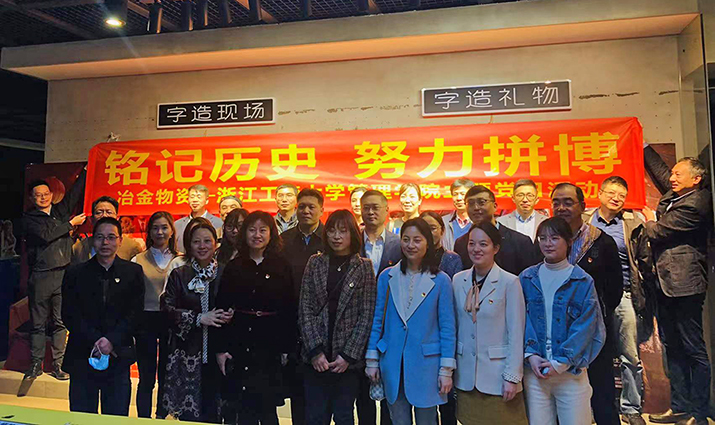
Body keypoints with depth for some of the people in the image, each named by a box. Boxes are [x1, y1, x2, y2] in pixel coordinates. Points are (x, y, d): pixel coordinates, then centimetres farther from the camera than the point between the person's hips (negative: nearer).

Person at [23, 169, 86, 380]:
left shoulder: (62, 210, 15)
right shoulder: (29, 218, 5)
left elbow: (76, 190, 15)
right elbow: (46, 235, -10)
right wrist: (71, 223, -2)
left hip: (63, 273, 2)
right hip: (40, 276, -2)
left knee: (60, 321, 4)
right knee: (38, 322, 4)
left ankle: (57, 364, 10)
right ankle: (36, 364, 15)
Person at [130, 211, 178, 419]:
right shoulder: (138, 260, 3)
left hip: (172, 322, 1)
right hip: (146, 321, 0)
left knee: (166, 378, 11)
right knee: (146, 378, 6)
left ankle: (162, 417, 28)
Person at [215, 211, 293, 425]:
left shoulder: (281, 266, 0)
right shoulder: (234, 267, 4)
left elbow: (288, 309, -1)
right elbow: (221, 309, 3)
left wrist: (286, 347, -3)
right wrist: (220, 348, -2)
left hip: (269, 343, -1)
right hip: (238, 341, 2)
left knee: (266, 406, 3)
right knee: (242, 407, 7)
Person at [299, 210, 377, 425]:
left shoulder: (364, 267, 0)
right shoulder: (315, 263, 4)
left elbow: (367, 315, -4)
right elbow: (305, 309, 0)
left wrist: (348, 355, -9)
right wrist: (315, 351, -8)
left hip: (348, 359, -1)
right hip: (317, 357, 1)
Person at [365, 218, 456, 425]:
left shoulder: (441, 281, -4)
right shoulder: (387, 277, 1)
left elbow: (447, 328, -2)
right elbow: (377, 320, 5)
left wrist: (446, 370, -5)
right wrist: (372, 360, 3)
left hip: (426, 363, -2)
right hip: (392, 364, 2)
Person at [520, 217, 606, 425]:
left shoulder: (583, 281, -2)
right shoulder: (527, 278, 5)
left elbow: (585, 327, -6)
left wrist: (561, 363, -11)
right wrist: (531, 354, -8)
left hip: (570, 370, -2)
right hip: (535, 369, 2)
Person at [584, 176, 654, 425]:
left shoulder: (633, 226, 6)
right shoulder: (584, 223, 5)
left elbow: (645, 264, 8)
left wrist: (647, 301, 5)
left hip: (623, 296, 0)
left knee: (630, 357, 4)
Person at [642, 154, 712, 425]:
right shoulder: (674, 194, 11)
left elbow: (656, 232, -13)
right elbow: (660, 170, 28)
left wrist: (650, 219, 8)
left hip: (684, 285, -9)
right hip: (665, 283, 9)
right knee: (673, 348, 14)